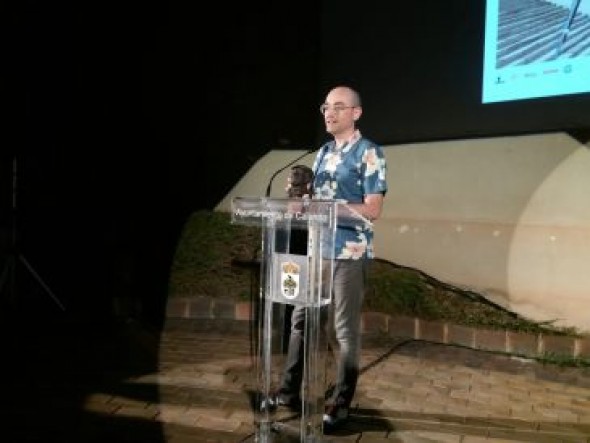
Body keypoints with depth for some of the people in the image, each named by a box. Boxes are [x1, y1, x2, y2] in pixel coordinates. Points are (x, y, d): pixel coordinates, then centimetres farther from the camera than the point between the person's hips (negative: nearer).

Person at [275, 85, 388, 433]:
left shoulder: (369, 153, -6)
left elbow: (373, 210, -13)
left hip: (349, 253, -7)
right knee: (301, 319, 12)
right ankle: (289, 392, 25)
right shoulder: (323, 153, 15)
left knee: (345, 330, 2)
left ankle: (340, 406, 15)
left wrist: (325, 207, -22)